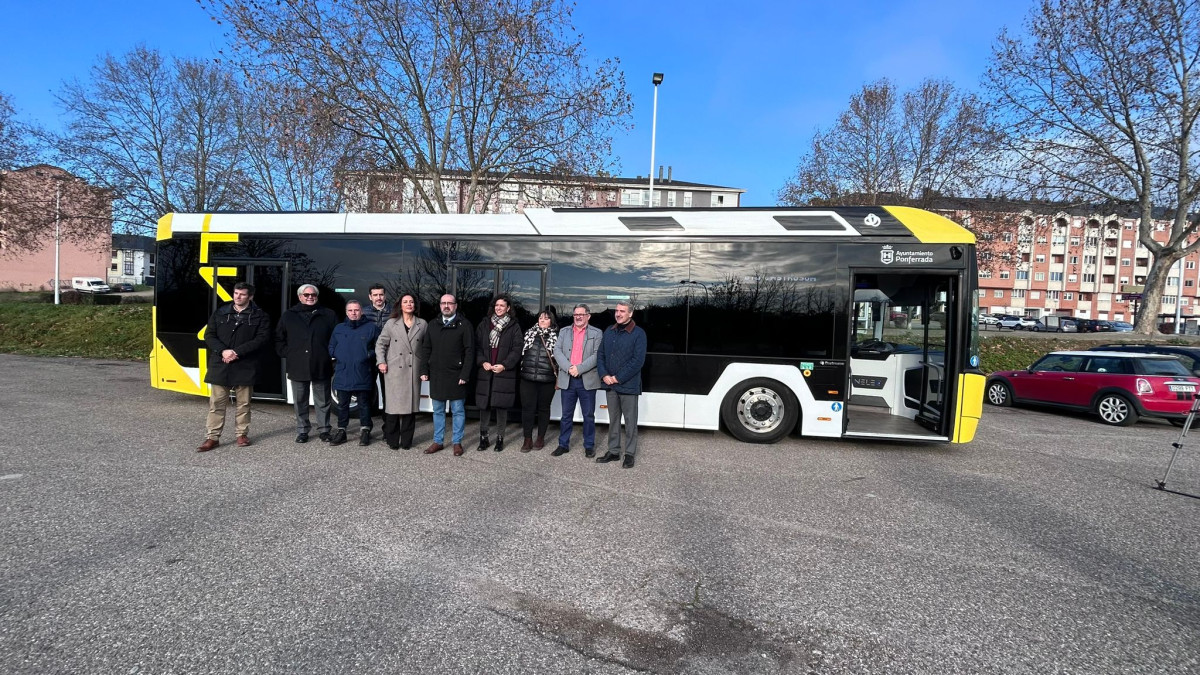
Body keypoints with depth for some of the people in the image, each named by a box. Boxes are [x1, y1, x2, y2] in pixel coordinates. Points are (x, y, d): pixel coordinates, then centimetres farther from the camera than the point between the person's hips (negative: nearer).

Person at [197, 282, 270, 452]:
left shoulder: (259, 316, 1)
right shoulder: (220, 313, 10)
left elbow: (262, 339, -10)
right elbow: (209, 335, 6)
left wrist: (237, 352, -16)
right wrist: (223, 351, -12)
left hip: (245, 367, -2)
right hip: (220, 366, 2)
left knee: (243, 403, 8)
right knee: (216, 403, 4)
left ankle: (242, 434, 21)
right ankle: (213, 437, 11)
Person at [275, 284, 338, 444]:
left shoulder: (328, 315, 5)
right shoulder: (289, 316, 9)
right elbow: (279, 339, 13)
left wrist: (331, 355, -3)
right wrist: (288, 354, 1)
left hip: (321, 366, -1)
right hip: (297, 367, 1)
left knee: (323, 401, 6)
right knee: (300, 402, 8)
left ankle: (324, 430, 16)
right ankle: (302, 431, 18)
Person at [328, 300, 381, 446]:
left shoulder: (371, 328, 3)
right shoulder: (339, 328, 12)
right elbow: (331, 348, 16)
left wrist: (369, 355, -11)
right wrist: (338, 357, -1)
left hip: (363, 375, -3)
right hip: (342, 374, 3)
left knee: (364, 404, 5)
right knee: (342, 404, 9)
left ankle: (364, 431, 14)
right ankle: (341, 431, 19)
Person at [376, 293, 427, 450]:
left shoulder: (422, 324, 8)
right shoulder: (391, 323, 6)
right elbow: (380, 343, 9)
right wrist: (381, 362, -3)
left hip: (413, 371, 1)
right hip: (394, 370, -1)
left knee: (410, 405, 4)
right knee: (393, 405, -1)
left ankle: (406, 440, 14)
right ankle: (392, 440, 11)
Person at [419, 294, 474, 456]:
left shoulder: (464, 324, -4)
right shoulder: (433, 324, 10)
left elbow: (469, 351, -8)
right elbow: (425, 349, 11)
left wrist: (465, 374, -14)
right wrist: (424, 371, 3)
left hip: (456, 376, -4)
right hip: (436, 375, 4)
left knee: (458, 411, 4)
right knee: (438, 411, 12)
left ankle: (457, 442, 14)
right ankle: (438, 441, 23)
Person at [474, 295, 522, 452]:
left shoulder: (514, 327, 5)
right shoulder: (484, 325, 12)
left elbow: (516, 349, -2)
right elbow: (477, 346, 8)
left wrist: (504, 365, -12)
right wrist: (483, 362, -7)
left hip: (504, 373, -2)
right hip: (485, 371, 2)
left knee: (501, 406, 0)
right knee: (484, 405, 3)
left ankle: (500, 438, 11)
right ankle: (483, 437, 14)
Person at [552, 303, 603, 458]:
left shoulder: (596, 333, 3)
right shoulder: (564, 332, 12)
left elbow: (597, 355, -7)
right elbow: (557, 351, 1)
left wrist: (579, 368, -17)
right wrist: (568, 367, -14)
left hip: (587, 380, -2)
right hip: (567, 379, 2)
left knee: (589, 415, 6)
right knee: (566, 415, 10)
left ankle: (589, 445, 17)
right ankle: (563, 444, 19)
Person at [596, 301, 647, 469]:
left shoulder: (638, 333, -7)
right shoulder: (609, 332, 11)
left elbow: (638, 360, -14)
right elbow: (601, 355, 12)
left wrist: (618, 378, -14)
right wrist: (604, 375, -5)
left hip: (628, 385, -5)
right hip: (610, 385, 5)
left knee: (630, 421, 2)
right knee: (613, 420, 13)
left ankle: (630, 454, 12)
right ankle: (613, 451, 22)